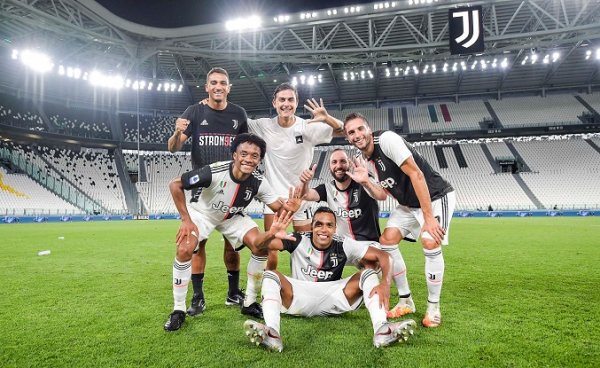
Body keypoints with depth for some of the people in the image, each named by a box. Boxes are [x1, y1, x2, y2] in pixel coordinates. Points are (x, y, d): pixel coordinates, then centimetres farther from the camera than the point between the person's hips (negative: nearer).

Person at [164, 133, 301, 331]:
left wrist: (289, 208, -43)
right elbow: (175, 184, -26)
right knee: (184, 250, -25)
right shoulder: (214, 171, -35)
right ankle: (178, 310, -4)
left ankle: (250, 303, 4)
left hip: (233, 217, 3)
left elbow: (279, 207, -17)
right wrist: (186, 220, -26)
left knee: (261, 246, -15)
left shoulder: (258, 182, -23)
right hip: (204, 214, -3)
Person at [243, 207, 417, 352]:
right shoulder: (299, 241, -9)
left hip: (332, 299, 1)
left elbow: (382, 256, -9)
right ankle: (272, 333, -48)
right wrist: (271, 234, -43)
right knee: (270, 275, -25)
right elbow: (262, 245, -18)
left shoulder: (344, 246, -7)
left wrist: (385, 284, -28)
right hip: (300, 297, 0)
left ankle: (381, 329, -37)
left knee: (368, 273, -15)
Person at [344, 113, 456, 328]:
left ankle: (433, 308, -2)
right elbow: (382, 195, 7)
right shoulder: (366, 160, 0)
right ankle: (405, 302, 11)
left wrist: (428, 218, -29)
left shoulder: (387, 140, -24)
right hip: (408, 204, 8)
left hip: (436, 196, -8)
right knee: (386, 241, -3)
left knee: (430, 243, -23)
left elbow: (416, 175, -28)